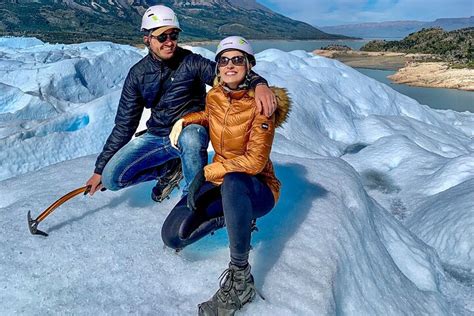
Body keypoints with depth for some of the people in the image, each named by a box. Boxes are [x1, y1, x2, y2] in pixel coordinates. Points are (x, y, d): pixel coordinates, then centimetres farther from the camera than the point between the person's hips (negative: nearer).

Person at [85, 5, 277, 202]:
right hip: (156, 137, 4)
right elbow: (125, 124, 5)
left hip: (191, 132, -3)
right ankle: (169, 170, 12)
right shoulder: (138, 74, 0)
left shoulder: (190, 62, -9)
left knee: (190, 137, -40)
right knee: (111, 178, -12)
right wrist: (100, 169, 5)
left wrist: (259, 84, -45)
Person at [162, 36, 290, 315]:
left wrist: (208, 173, -24)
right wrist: (185, 120, 9)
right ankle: (230, 217, 8)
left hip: (257, 188, -5)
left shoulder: (261, 104, -17)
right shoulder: (214, 97, 1)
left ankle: (240, 279, -29)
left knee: (233, 182, -44)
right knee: (173, 236, -15)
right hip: (218, 180, 6)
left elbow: (255, 162, -25)